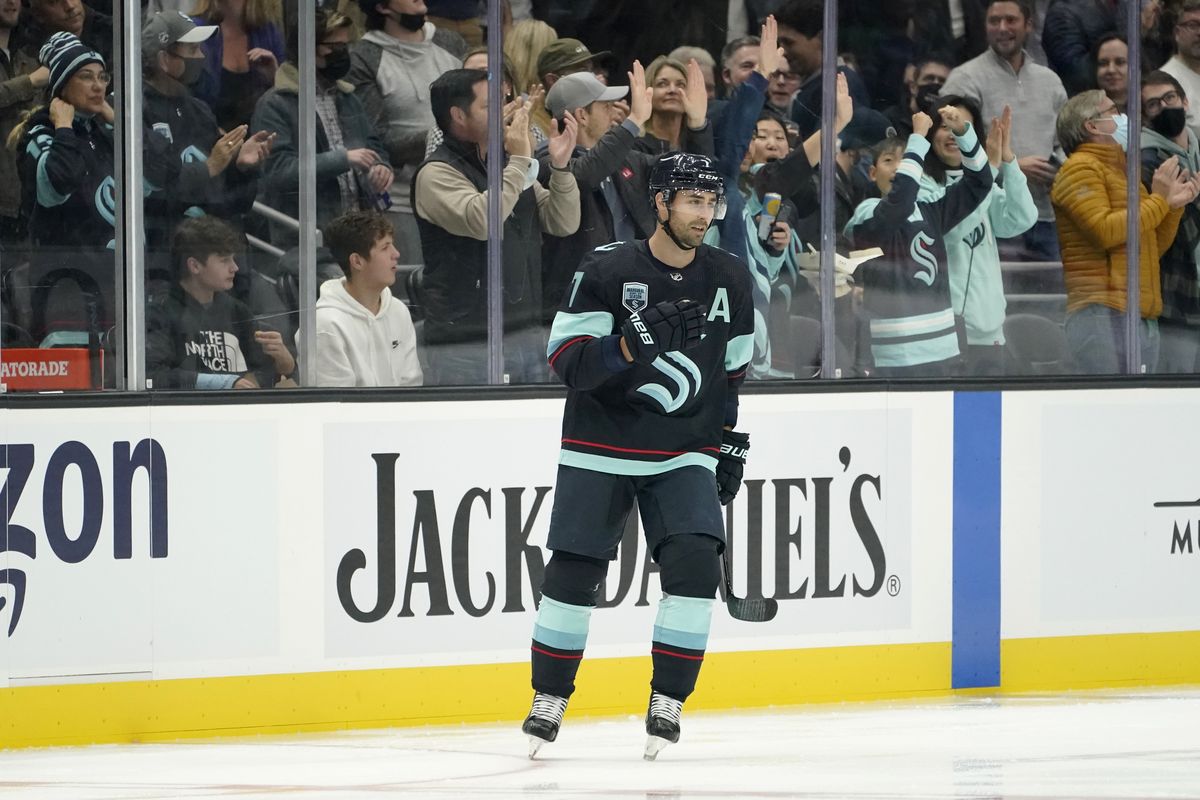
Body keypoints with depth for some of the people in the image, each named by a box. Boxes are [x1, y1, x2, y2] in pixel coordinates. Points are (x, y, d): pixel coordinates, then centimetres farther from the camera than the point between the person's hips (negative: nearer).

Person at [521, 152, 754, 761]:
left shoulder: (729, 281, 4)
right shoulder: (606, 271, -10)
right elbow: (565, 359, -15)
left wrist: (728, 443, 13)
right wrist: (631, 346, -30)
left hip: (685, 454, 2)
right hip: (601, 451, -2)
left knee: (694, 564, -15)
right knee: (573, 572, -2)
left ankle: (667, 702, -4)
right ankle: (549, 701, 15)